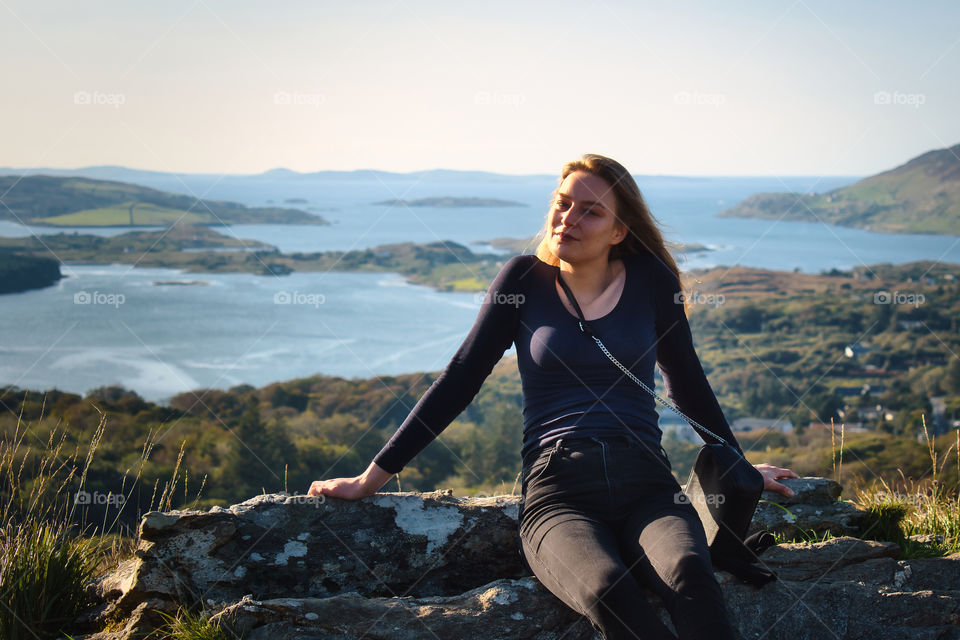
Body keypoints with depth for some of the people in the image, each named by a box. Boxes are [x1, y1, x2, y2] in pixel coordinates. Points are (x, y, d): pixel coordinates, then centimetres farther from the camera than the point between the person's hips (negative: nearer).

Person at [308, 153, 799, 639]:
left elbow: (687, 384, 24)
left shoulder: (651, 281, 11)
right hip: (557, 492, -1)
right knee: (608, 592, -36)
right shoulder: (524, 280, 8)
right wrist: (372, 478, 10)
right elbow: (460, 380, 11)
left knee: (689, 573, -35)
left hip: (645, 484, 2)